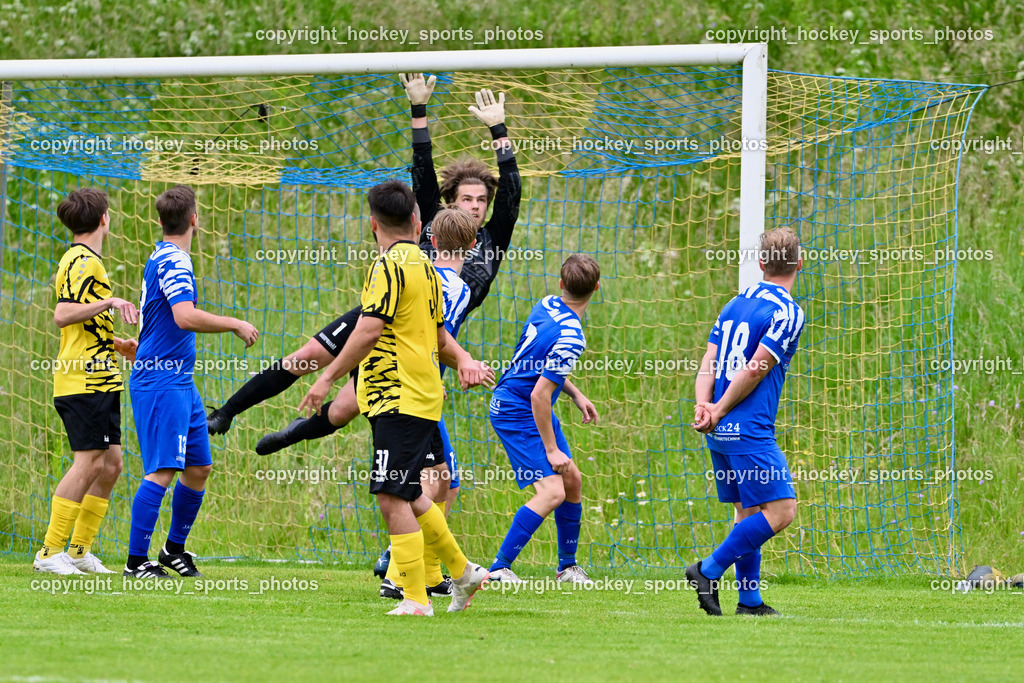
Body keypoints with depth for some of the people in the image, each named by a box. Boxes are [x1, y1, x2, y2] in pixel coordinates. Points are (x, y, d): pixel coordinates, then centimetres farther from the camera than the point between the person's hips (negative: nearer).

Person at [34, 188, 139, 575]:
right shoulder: (84, 262, -11)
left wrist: (116, 344, 24)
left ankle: (80, 549, 12)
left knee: (110, 463, 9)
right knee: (88, 463, -13)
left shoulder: (82, 260, 21)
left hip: (99, 380, 10)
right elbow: (63, 315, -22)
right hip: (85, 380, -10)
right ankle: (50, 553, -12)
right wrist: (110, 302, -26)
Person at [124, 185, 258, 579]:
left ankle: (174, 548, 25)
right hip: (160, 381, -10)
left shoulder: (164, 258, 16)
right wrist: (234, 324, -20)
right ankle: (136, 561, -11)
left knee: (199, 468, 12)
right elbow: (186, 317, -29)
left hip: (181, 382, 10)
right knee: (162, 471, -12)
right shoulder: (174, 262, -16)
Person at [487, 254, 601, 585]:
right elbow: (539, 395, -28)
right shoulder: (570, 338, -28)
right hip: (516, 413, -10)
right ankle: (499, 569, -15)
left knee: (572, 480, 16)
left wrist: (575, 394, 20)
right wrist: (551, 449, -21)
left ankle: (567, 565, 29)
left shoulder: (547, 306, -1)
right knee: (551, 491, -17)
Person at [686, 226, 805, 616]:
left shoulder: (736, 304, 15)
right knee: (780, 509, -7)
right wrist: (719, 412, -7)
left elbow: (709, 362, 7)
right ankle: (709, 571, -11)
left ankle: (749, 599, 10)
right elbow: (755, 369, -13)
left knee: (749, 511, 12)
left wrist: (704, 405, -5)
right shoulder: (787, 312, -8)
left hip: (720, 434, 8)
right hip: (750, 430, -8)